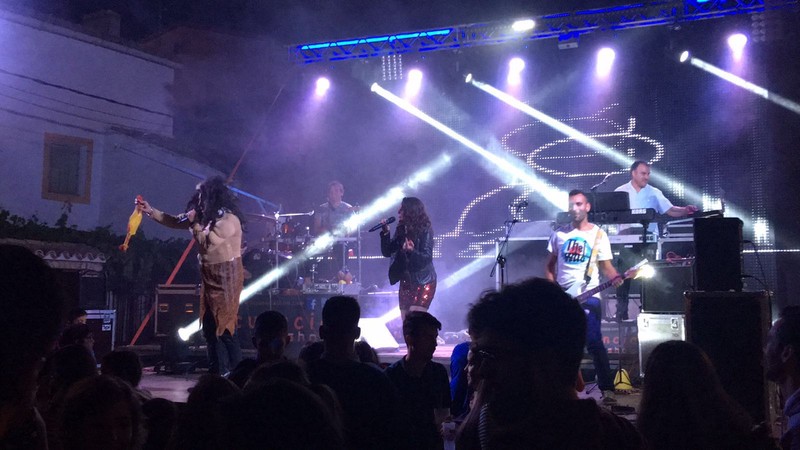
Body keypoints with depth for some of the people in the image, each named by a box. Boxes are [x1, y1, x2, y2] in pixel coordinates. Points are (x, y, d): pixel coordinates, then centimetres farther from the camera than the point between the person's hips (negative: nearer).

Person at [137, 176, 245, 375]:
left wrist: (194, 223, -11)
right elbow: (175, 221, 19)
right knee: (210, 326, 9)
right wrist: (151, 211, 15)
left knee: (224, 327, -11)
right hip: (210, 276, 9)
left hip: (227, 277, -9)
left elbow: (207, 243, -22)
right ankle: (217, 371, 15)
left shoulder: (228, 219, -17)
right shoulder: (207, 216, 10)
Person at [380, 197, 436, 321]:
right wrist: (385, 233, -7)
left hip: (423, 282, -7)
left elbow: (426, 257, -18)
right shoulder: (401, 230, 6)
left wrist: (412, 251, -36)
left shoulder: (425, 230, -12)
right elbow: (387, 252, 6)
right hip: (405, 281, 7)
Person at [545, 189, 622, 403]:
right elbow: (550, 265, 13)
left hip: (587, 296, -3)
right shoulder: (559, 233, 7)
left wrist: (616, 278, -20)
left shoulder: (598, 234, 1)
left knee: (594, 342, -10)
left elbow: (606, 266, 1)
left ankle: (607, 388, -4)